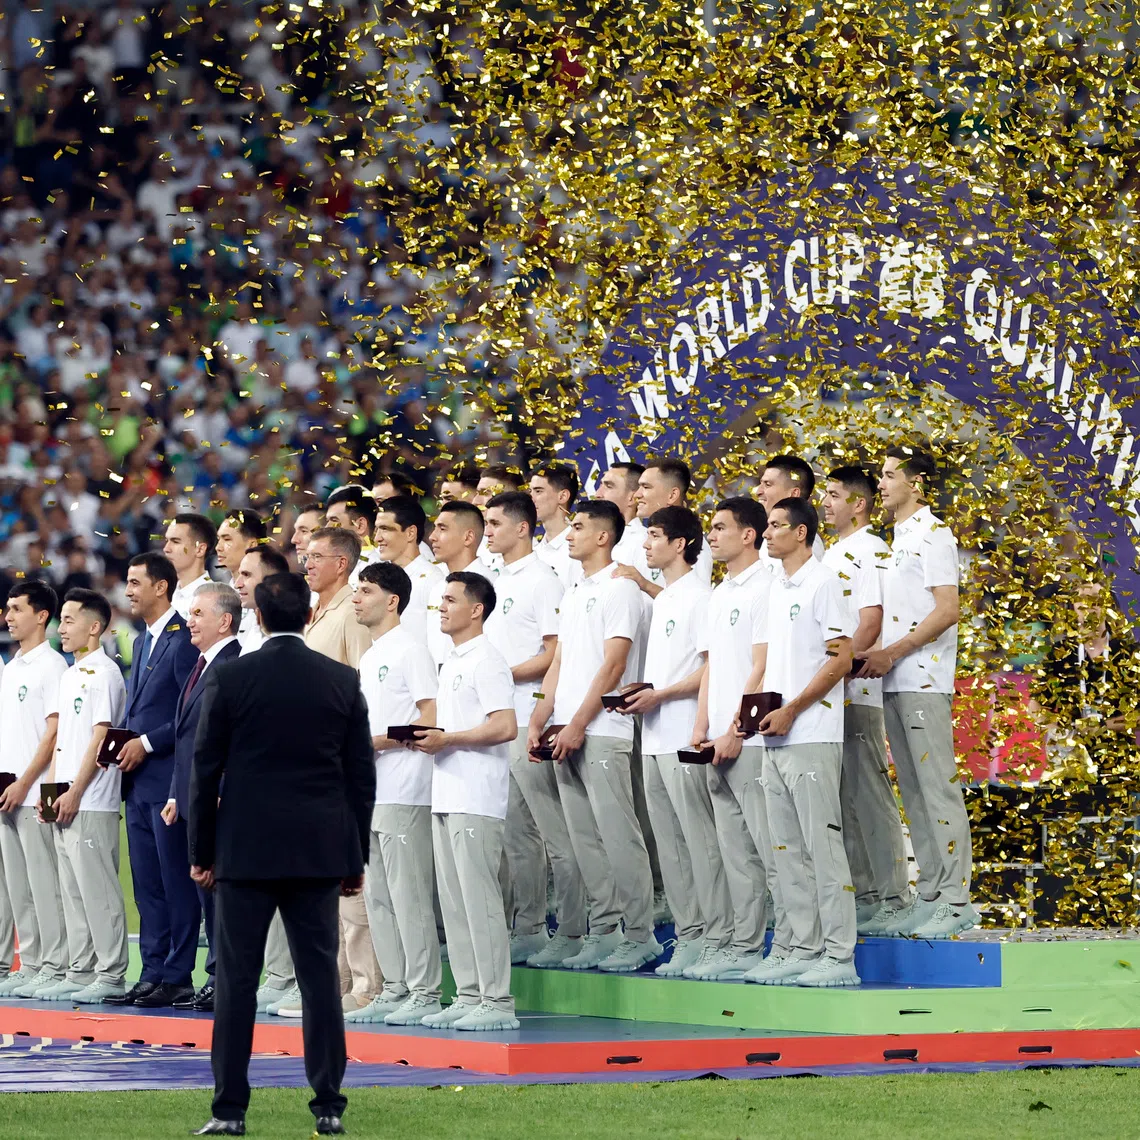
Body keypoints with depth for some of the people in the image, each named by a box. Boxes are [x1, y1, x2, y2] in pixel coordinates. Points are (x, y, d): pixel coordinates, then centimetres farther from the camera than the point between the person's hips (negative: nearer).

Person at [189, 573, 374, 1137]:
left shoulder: (228, 678, -5)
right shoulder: (343, 681, 2)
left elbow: (205, 769, -2)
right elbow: (361, 776, 5)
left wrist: (201, 852, 6)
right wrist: (356, 858, 12)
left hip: (245, 852, -2)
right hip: (319, 853, 2)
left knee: (236, 981, 2)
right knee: (320, 978, 5)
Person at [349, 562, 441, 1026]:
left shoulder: (410, 650, -8)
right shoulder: (368, 659, 20)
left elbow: (432, 718, -16)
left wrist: (377, 742, -16)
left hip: (403, 791, -10)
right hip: (370, 791, 10)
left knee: (408, 893, -8)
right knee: (377, 896, 10)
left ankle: (424, 993, -5)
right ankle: (394, 991, 14)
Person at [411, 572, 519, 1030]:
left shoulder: (486, 661, -10)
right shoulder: (452, 662, 20)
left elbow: (504, 727, -19)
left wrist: (446, 739, -15)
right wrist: (429, 739, 8)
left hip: (476, 800, -10)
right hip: (446, 797, 10)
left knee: (480, 899, -9)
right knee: (453, 902, 10)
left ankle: (497, 1002, -7)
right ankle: (468, 997, 14)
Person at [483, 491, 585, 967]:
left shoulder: (542, 581, -8)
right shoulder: (495, 582, 18)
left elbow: (555, 655, -14)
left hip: (529, 722, -9)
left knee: (554, 831, -6)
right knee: (515, 834, 11)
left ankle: (571, 932, -4)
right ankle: (527, 929, 16)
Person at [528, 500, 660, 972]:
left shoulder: (619, 589, -6)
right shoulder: (573, 594, 19)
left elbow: (613, 664, -13)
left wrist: (578, 725, -16)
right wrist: (538, 722, 9)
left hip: (602, 733, -8)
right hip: (566, 735, 8)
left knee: (618, 835, -8)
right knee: (586, 839, 8)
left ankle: (640, 935, -6)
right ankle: (602, 933, 12)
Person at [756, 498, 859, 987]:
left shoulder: (823, 583, -8)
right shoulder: (777, 590, 18)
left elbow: (841, 659, -13)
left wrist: (791, 710, -16)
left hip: (811, 736, -9)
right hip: (775, 740, 9)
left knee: (823, 845, -8)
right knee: (787, 850, 9)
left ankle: (839, 956, -6)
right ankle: (804, 950, 14)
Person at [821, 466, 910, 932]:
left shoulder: (871, 552, -9)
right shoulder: (830, 554, 20)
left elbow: (871, 622, -17)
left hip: (857, 691, -9)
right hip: (825, 692, 9)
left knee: (869, 794, -7)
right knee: (843, 796, 10)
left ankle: (890, 897, -5)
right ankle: (860, 890, 15)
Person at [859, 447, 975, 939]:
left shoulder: (932, 534, -8)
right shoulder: (897, 540, 19)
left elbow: (947, 611, -16)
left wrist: (892, 653, -17)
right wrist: (873, 653, 7)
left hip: (923, 682, -9)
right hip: (894, 682, 9)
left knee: (938, 786, -9)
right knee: (913, 791, 9)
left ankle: (956, 899, -9)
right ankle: (928, 895, 12)